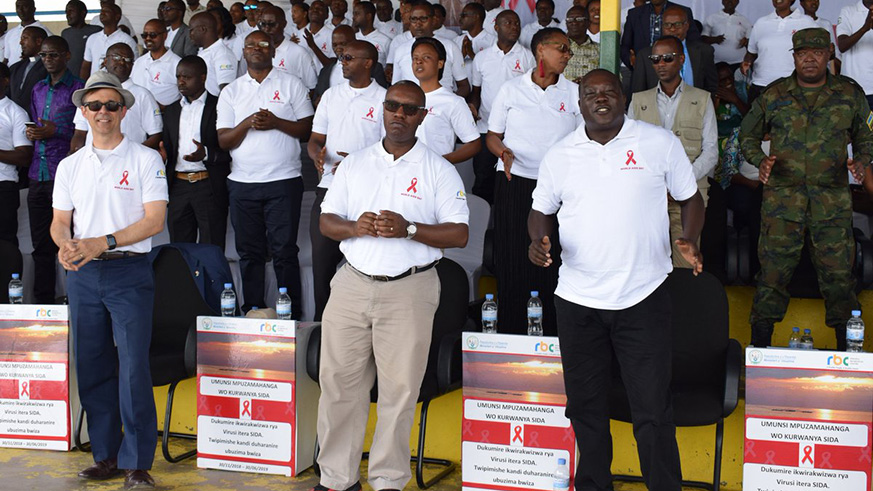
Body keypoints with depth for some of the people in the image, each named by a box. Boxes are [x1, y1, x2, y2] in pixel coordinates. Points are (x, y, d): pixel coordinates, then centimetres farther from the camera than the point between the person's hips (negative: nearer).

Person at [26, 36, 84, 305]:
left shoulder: (79, 88, -1)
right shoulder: (38, 89, 19)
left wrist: (55, 131, -14)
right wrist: (31, 133, 3)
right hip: (38, 176, 6)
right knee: (41, 244, 9)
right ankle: (42, 301, 15)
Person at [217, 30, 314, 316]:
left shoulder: (291, 84, 6)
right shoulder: (231, 92, 12)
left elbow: (307, 130, 1)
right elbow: (223, 141, 5)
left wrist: (276, 122, -14)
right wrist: (247, 124, -13)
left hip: (283, 181, -3)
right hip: (242, 183, 3)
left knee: (284, 250, -4)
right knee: (249, 252, 7)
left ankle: (291, 314, 1)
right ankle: (252, 311, 15)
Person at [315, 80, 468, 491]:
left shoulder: (439, 171, 3)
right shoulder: (354, 164, 13)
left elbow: (459, 234, -3)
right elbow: (326, 222, 12)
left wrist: (409, 229, -16)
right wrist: (355, 227, -10)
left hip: (409, 291, -3)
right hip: (352, 286, 3)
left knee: (399, 388, -1)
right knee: (339, 381, 3)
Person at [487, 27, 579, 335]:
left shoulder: (574, 93, 8)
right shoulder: (511, 89, 5)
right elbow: (492, 136, 10)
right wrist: (505, 153, -11)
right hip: (514, 184, -1)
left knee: (554, 266, 0)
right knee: (512, 263, 0)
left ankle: (555, 340, 8)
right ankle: (511, 336, 10)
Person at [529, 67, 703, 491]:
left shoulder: (660, 144, 1)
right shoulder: (559, 156, 6)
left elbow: (690, 199, 9)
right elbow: (541, 211, 16)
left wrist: (689, 241, -9)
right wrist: (539, 241, -6)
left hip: (643, 297, -2)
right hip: (577, 301, 3)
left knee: (653, 411, -3)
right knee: (585, 407, 13)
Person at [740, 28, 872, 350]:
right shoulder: (774, 95, 4)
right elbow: (748, 135, 14)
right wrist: (760, 161, -5)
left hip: (832, 199, 1)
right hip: (782, 197, 0)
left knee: (838, 270, 2)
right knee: (774, 267, 0)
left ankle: (847, 344, 14)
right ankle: (761, 340, 10)